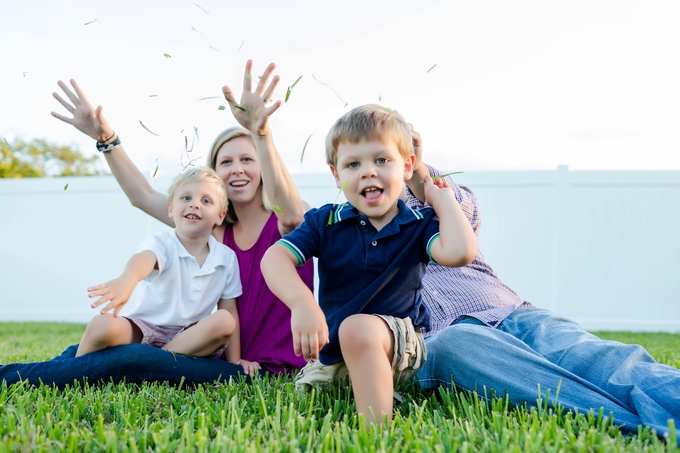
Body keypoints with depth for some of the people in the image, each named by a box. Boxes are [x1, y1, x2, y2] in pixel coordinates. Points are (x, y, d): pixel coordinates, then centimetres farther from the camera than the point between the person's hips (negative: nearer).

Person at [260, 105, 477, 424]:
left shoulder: (418, 225, -7)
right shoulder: (325, 222, -4)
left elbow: (459, 251, -29)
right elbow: (275, 257, -19)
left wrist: (441, 196, -13)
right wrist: (302, 303, -39)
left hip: (400, 344, -5)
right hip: (331, 352, 5)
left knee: (357, 328, -35)